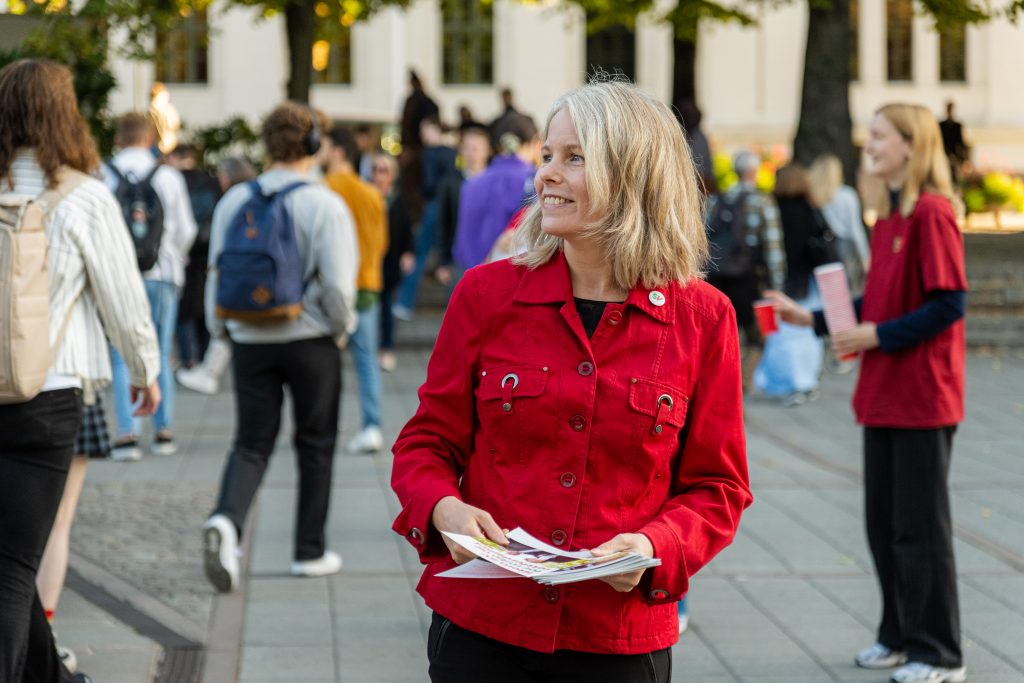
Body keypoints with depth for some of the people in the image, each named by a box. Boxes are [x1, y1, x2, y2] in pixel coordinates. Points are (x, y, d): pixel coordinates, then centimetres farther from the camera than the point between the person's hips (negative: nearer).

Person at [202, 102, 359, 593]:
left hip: (250, 339, 3)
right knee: (315, 443, 12)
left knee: (251, 442, 8)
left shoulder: (234, 201, 1)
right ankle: (310, 551, 18)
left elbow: (217, 272, 6)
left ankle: (226, 521, -19)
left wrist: (219, 328, 20)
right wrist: (342, 326, 3)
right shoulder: (324, 204, -12)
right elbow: (338, 283, -16)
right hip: (310, 340, -3)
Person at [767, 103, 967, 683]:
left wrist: (878, 335, -21)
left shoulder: (932, 214, -14)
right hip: (884, 395, 9)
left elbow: (948, 305, -19)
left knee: (919, 526, -2)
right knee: (884, 521, 14)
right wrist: (812, 319, 10)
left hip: (922, 396, -9)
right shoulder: (888, 217, 13)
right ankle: (902, 635, 26)